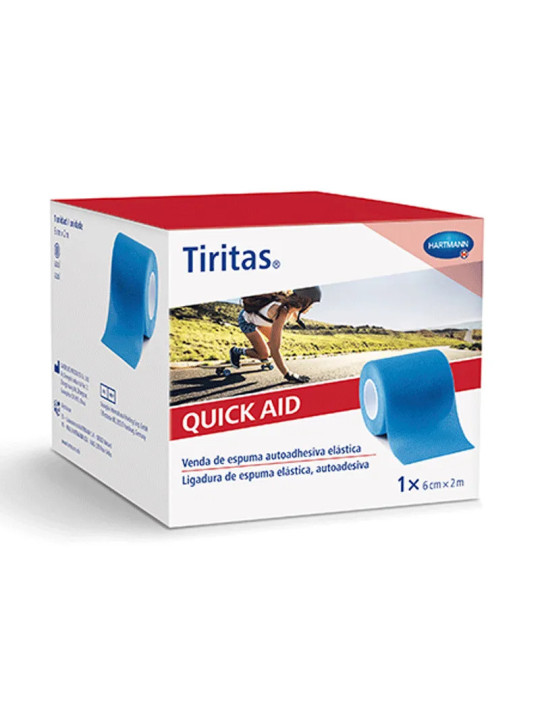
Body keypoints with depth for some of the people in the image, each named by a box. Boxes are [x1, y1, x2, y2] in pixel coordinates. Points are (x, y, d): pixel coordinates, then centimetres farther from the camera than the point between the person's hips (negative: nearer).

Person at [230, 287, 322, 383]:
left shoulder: (291, 301, -19)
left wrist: (297, 318, 32)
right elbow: (274, 349, -42)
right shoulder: (281, 313, -41)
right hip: (246, 320, -8)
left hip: (257, 315, 8)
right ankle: (236, 351, 14)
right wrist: (288, 375, -39)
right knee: (264, 354, -9)